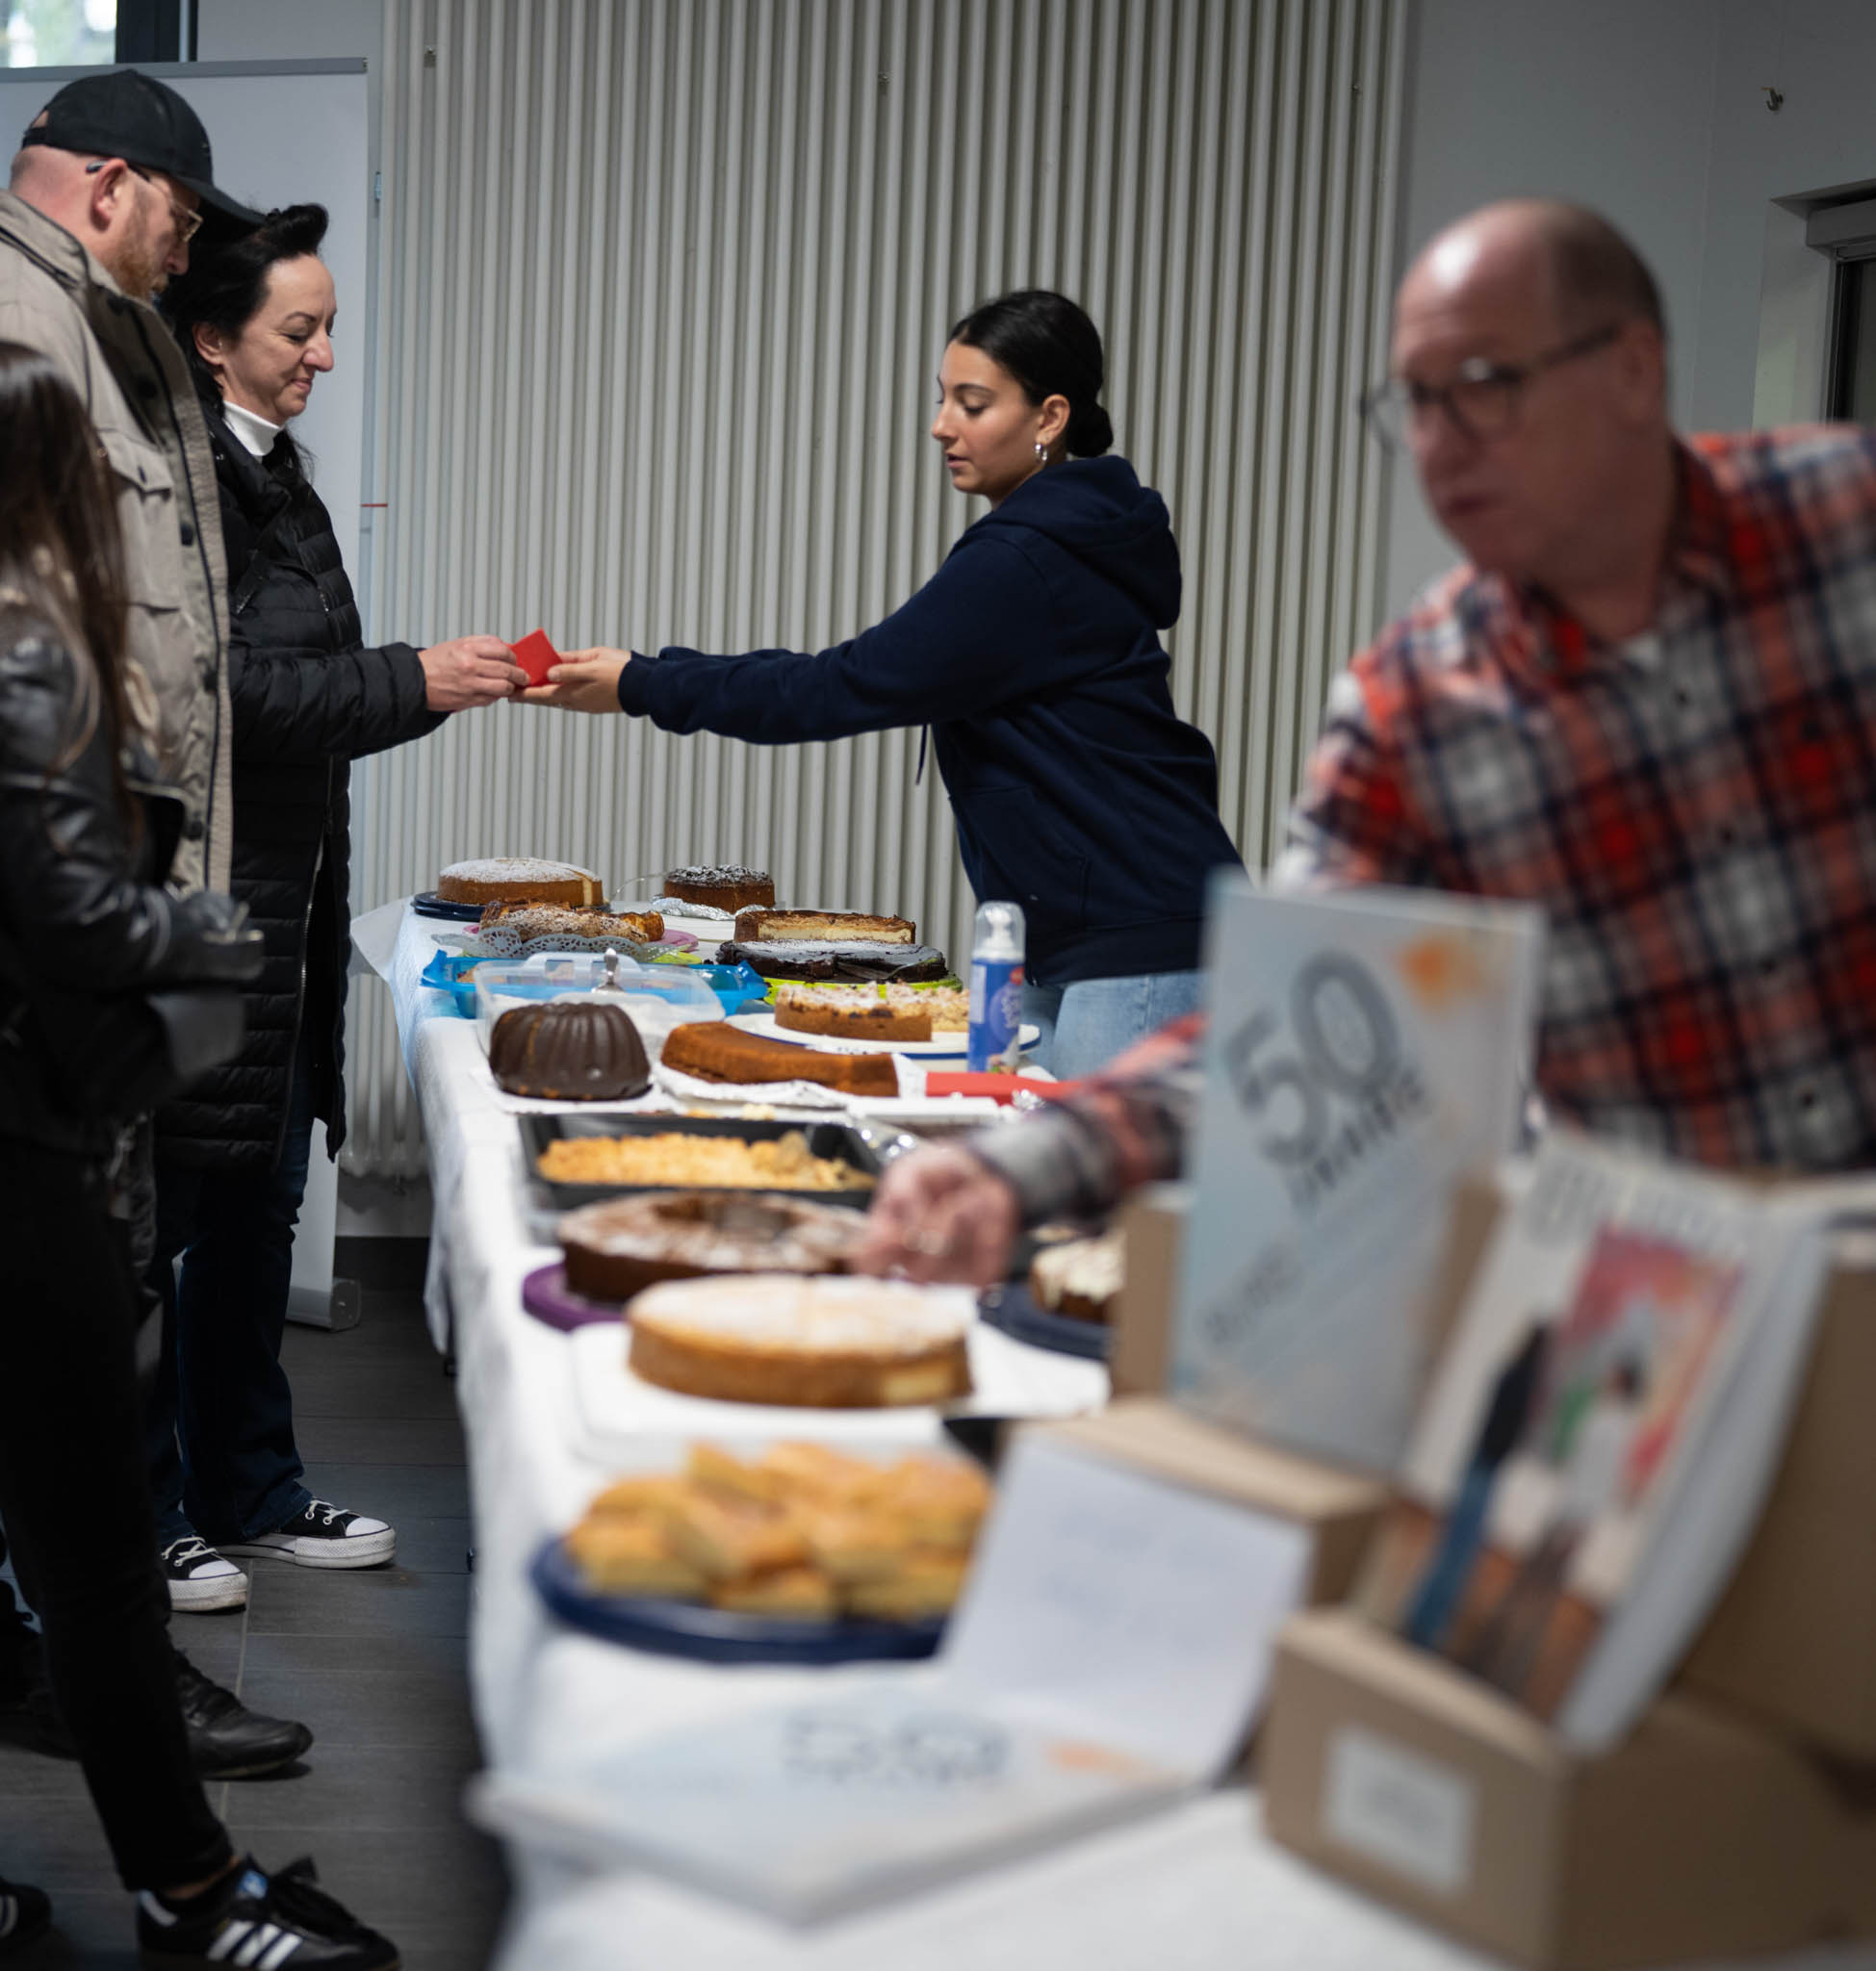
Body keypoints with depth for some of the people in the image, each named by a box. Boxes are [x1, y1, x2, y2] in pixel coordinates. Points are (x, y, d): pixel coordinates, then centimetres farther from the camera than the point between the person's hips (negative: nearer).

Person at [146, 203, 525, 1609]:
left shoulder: (272, 474, 17)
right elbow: (222, 688, -22)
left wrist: (438, 682, 12)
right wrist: (412, 685, -21)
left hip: (279, 905, 10)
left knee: (257, 1207, 16)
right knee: (154, 1219, 0)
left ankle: (250, 1492, 28)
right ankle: (142, 1512, 11)